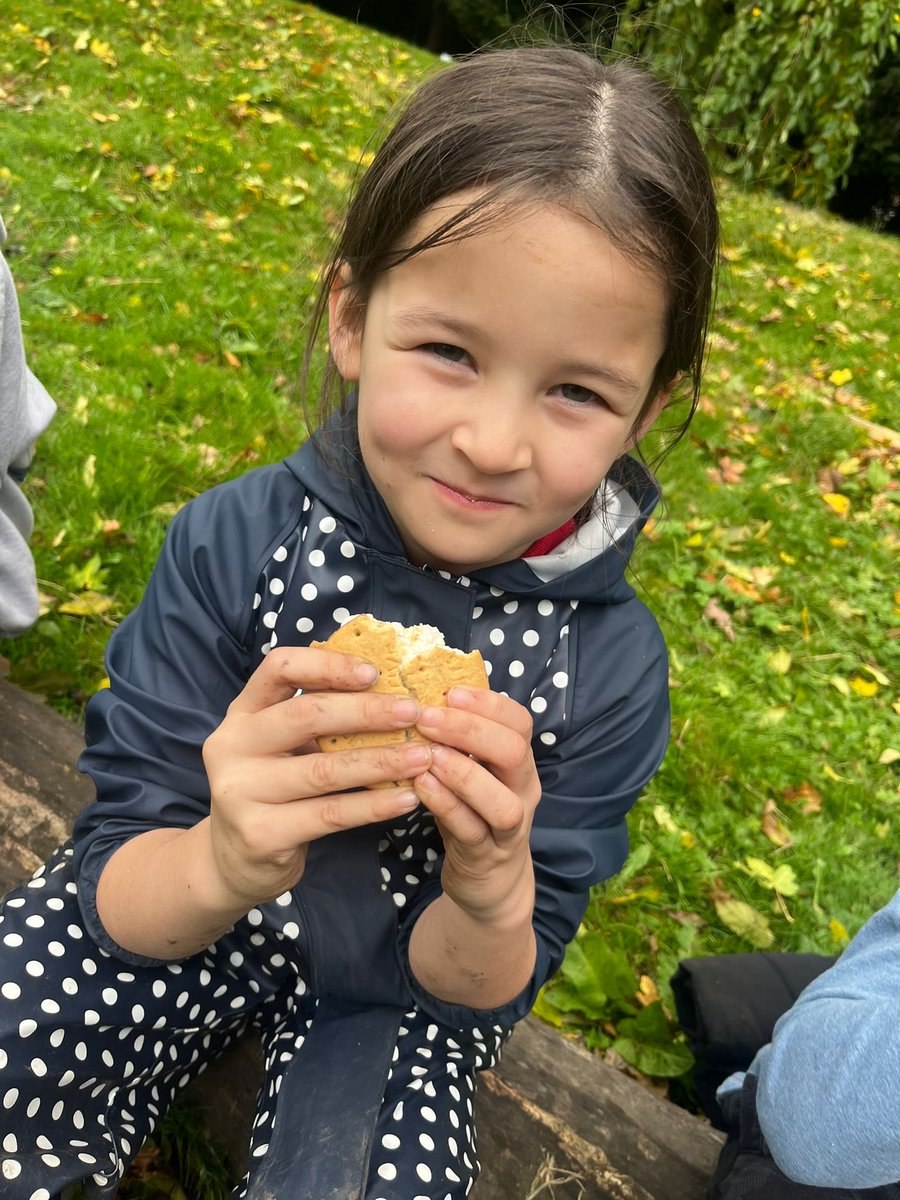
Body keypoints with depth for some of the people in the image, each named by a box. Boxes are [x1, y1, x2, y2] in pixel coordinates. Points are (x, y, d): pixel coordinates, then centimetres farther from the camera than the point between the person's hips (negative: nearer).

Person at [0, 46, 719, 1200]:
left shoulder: (610, 662, -21)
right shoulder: (234, 542, -22)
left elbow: (471, 993, -13)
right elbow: (118, 895, -18)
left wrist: (491, 897, -36)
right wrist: (224, 864, -41)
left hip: (406, 982, 1)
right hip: (183, 922, 1)